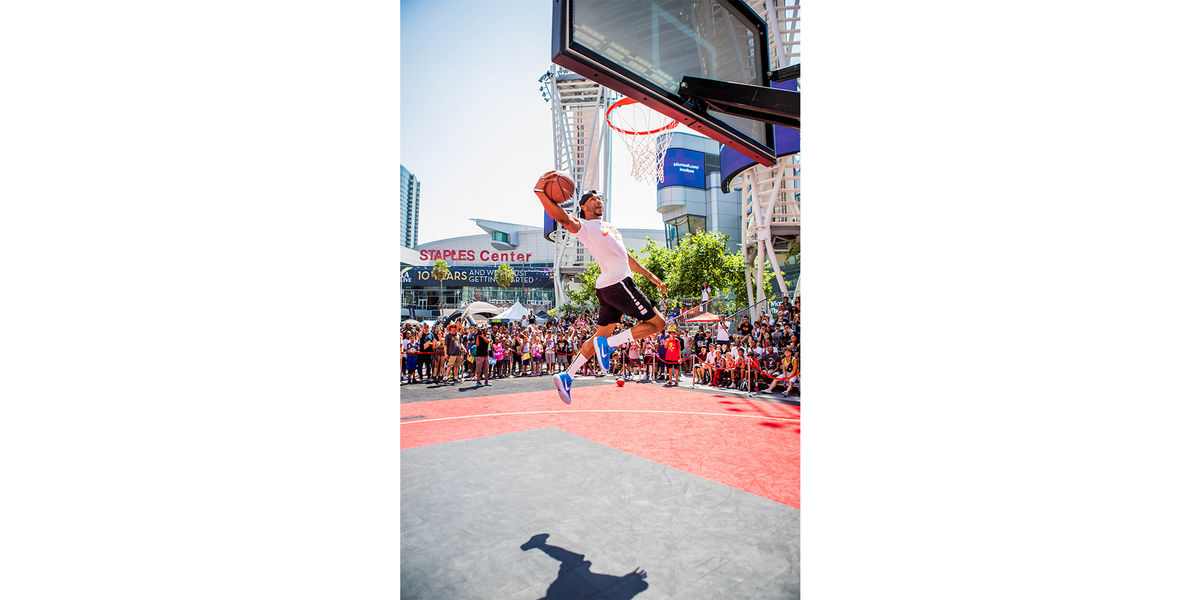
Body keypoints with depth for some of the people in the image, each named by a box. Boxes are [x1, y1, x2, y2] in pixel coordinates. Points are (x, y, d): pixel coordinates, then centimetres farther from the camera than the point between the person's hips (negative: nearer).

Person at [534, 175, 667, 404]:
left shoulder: (609, 226, 26)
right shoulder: (584, 226, -1)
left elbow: (626, 257, 30)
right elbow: (562, 217, -22)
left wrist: (650, 276, 27)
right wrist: (539, 191, -35)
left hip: (609, 287, 9)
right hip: (617, 283, -9)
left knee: (601, 335, 12)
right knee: (657, 323, -4)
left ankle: (567, 376, 12)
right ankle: (607, 344, -9)